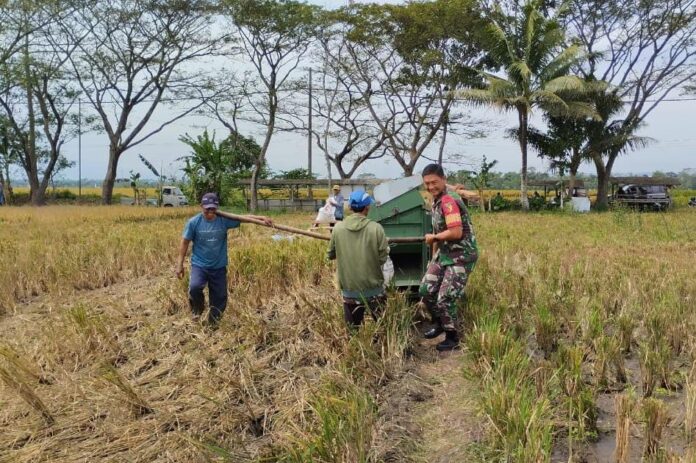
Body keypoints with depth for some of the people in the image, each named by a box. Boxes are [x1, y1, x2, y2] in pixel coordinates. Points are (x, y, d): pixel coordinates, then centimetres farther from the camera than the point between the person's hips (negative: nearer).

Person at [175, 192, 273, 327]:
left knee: (220, 297, 7)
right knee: (194, 287, -28)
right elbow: (184, 242, 0)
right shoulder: (193, 222, -9)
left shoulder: (224, 220, -8)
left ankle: (212, 324, 31)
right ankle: (197, 309, 5)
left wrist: (262, 218, -27)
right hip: (199, 265, -2)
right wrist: (180, 264, 0)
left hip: (219, 267, 2)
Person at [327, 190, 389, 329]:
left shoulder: (338, 228, -7)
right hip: (373, 288, -2)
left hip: (349, 289, 2)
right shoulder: (376, 228, -14)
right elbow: (383, 258, -11)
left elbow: (331, 255, 4)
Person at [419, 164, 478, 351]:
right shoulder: (437, 200, 9)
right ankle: (439, 323, 32)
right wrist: (435, 255, 16)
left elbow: (456, 232, -30)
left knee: (445, 298, -6)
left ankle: (452, 338, 14)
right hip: (444, 254, 9)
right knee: (426, 290, 9)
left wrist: (433, 237, -14)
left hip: (461, 257, -9)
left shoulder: (448, 201, -21)